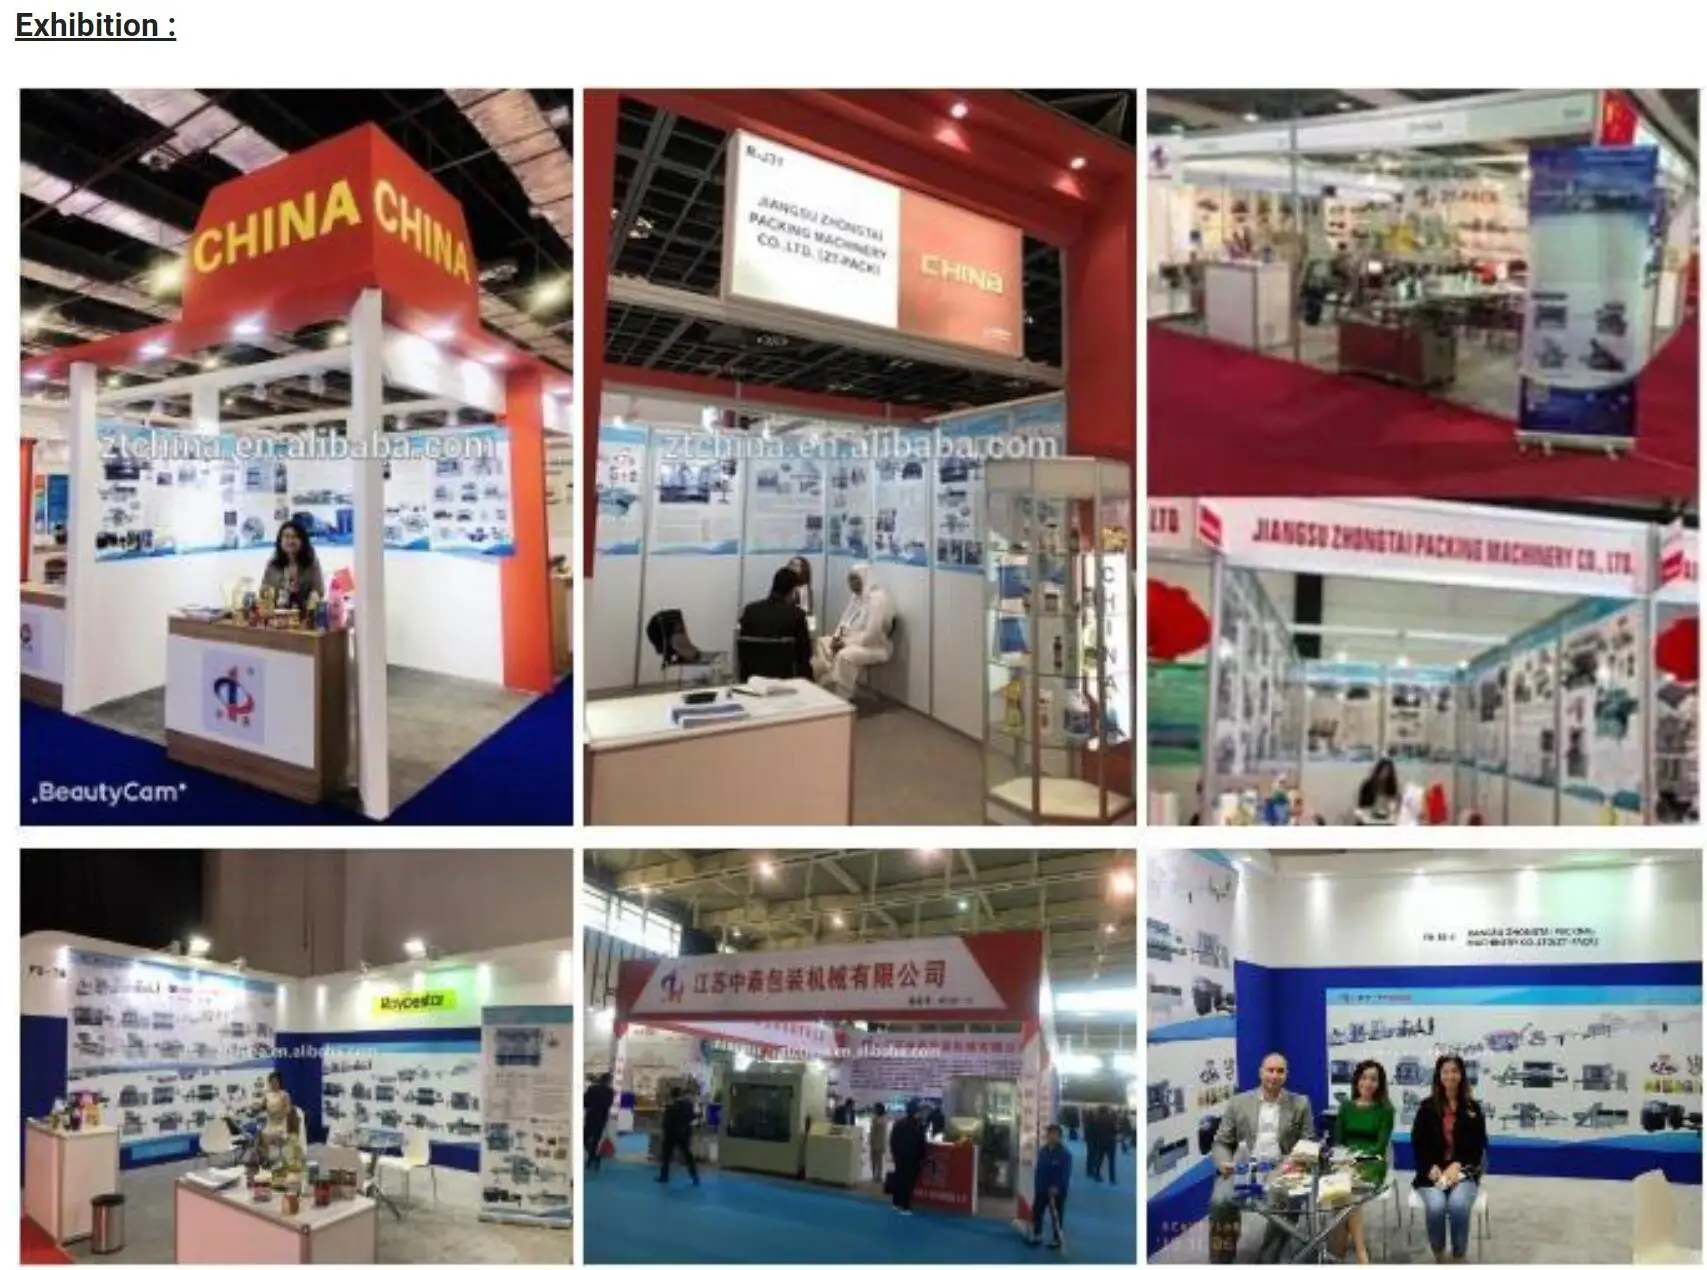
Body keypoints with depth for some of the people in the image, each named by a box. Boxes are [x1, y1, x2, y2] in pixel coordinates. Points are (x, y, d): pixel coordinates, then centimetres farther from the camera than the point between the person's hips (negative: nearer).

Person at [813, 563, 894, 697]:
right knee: (820, 643, -1)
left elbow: (871, 633, -25)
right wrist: (837, 637, -5)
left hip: (873, 647, -10)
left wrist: (846, 643, -22)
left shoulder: (878, 598, -19)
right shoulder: (856, 597, 12)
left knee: (845, 655, -35)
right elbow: (845, 622, 16)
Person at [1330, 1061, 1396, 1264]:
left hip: (1372, 1165, -2)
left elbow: (1381, 1145, -4)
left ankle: (1337, 1254, -30)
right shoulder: (1346, 1106, 15)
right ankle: (1361, 1255, -35)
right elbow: (1337, 1140, 12)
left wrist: (1361, 1155, -21)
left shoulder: (1385, 1109, 5)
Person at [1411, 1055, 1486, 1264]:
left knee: (1458, 1205, -32)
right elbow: (1417, 1143, 5)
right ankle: (1439, 1256, -8)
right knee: (1436, 1206, -31)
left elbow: (1479, 1145, 4)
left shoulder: (1472, 1107, 8)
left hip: (1464, 1171, 0)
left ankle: (1459, 1257, -14)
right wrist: (1432, 1168, -12)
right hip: (1432, 1172, 0)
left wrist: (1457, 1166, -12)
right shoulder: (1428, 1106, 7)